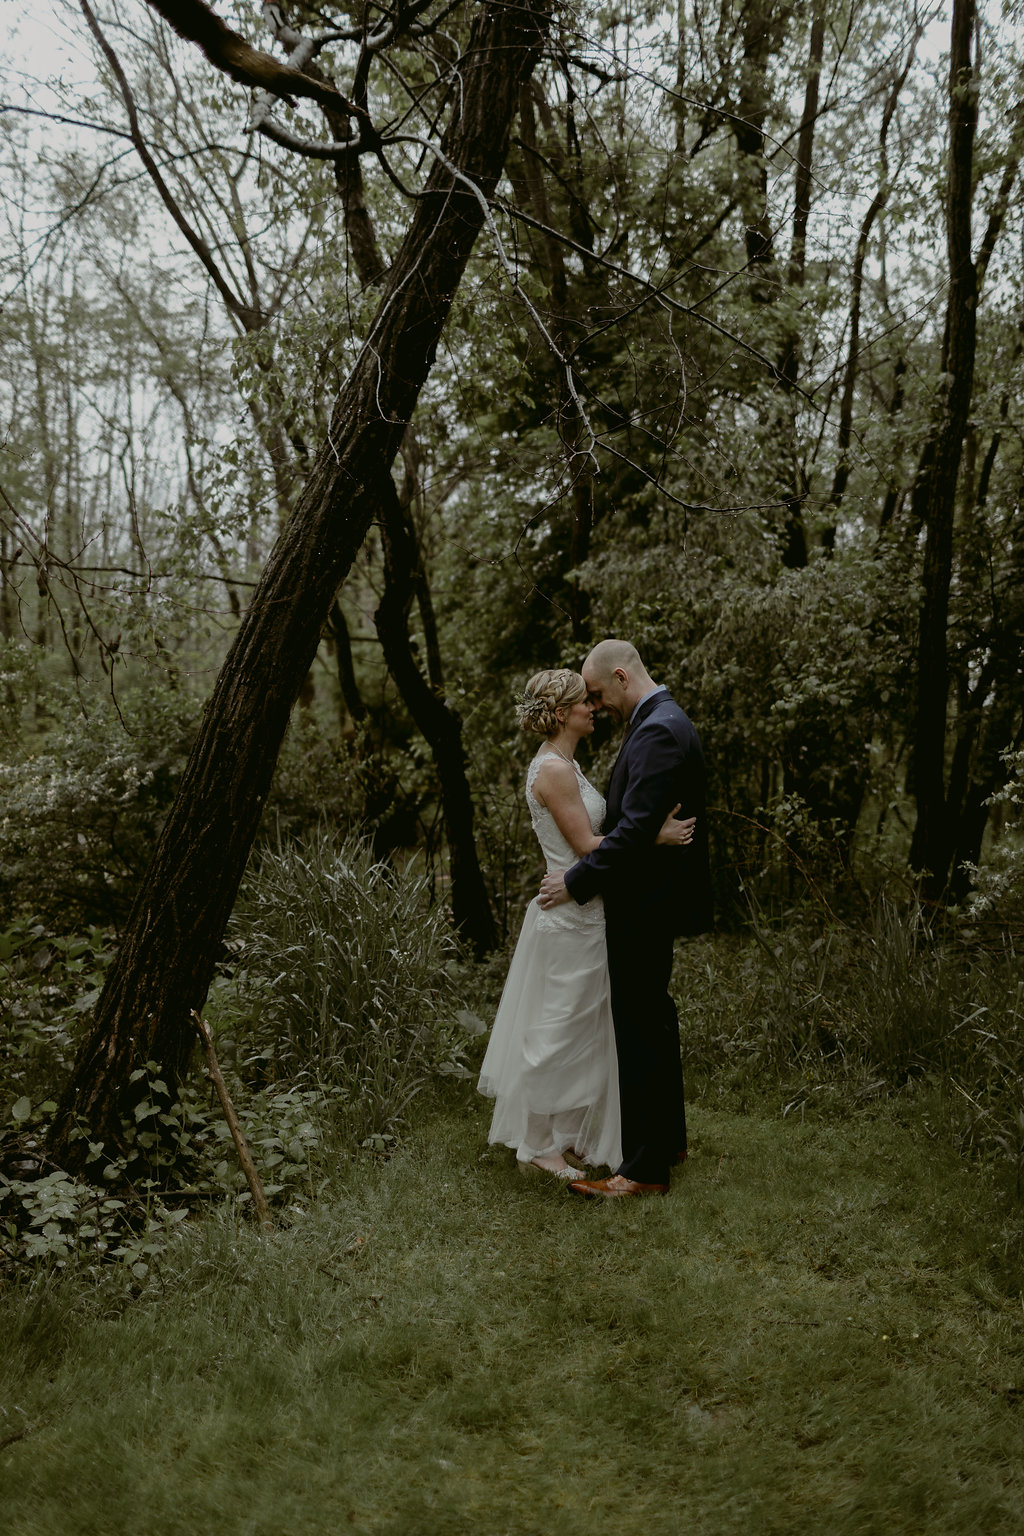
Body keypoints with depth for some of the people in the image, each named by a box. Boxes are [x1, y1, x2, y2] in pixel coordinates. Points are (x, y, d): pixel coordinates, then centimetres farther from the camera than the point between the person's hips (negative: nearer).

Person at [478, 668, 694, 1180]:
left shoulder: (565, 765, 14)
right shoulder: (553, 769, -18)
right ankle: (536, 1146, 13)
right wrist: (652, 834, -21)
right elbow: (585, 845, -21)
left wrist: (655, 823, 9)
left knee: (585, 1033, 16)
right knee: (560, 1034, 0)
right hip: (570, 918, -10)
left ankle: (570, 1134, 28)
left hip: (583, 913, 10)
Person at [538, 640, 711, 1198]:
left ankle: (645, 1169, 4)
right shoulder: (663, 721, 14)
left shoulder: (658, 731, -20)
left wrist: (576, 882, -18)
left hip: (644, 906, -11)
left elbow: (636, 828, -26)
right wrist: (583, 872, 15)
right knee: (653, 1018, 20)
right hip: (649, 900, 11)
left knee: (640, 1030, -4)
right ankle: (668, 1137, 34)